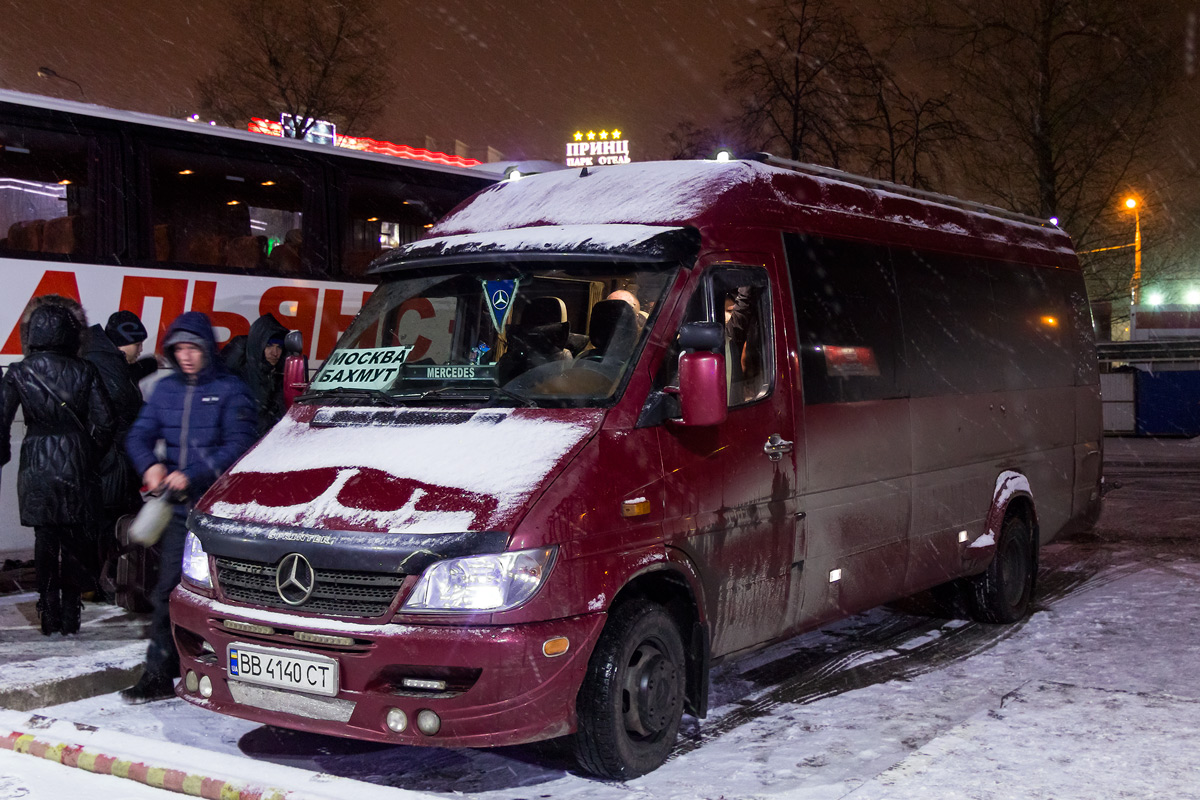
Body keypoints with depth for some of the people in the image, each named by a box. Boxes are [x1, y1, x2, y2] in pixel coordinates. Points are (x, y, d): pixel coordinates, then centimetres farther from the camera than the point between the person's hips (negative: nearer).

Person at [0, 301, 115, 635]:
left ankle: (50, 615, 9)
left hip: (37, 467, 0)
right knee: (75, 540, 8)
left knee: (45, 540, 8)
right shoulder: (85, 372, -3)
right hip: (78, 467, 0)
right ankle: (70, 615, 11)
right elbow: (102, 423, -5)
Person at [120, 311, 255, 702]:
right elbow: (139, 435, 11)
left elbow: (238, 446, -10)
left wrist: (191, 475, -19)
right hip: (180, 508, 5)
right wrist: (150, 465, -11)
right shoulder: (166, 389, 13)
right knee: (168, 589, 2)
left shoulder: (230, 390, -3)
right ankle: (159, 674, 8)